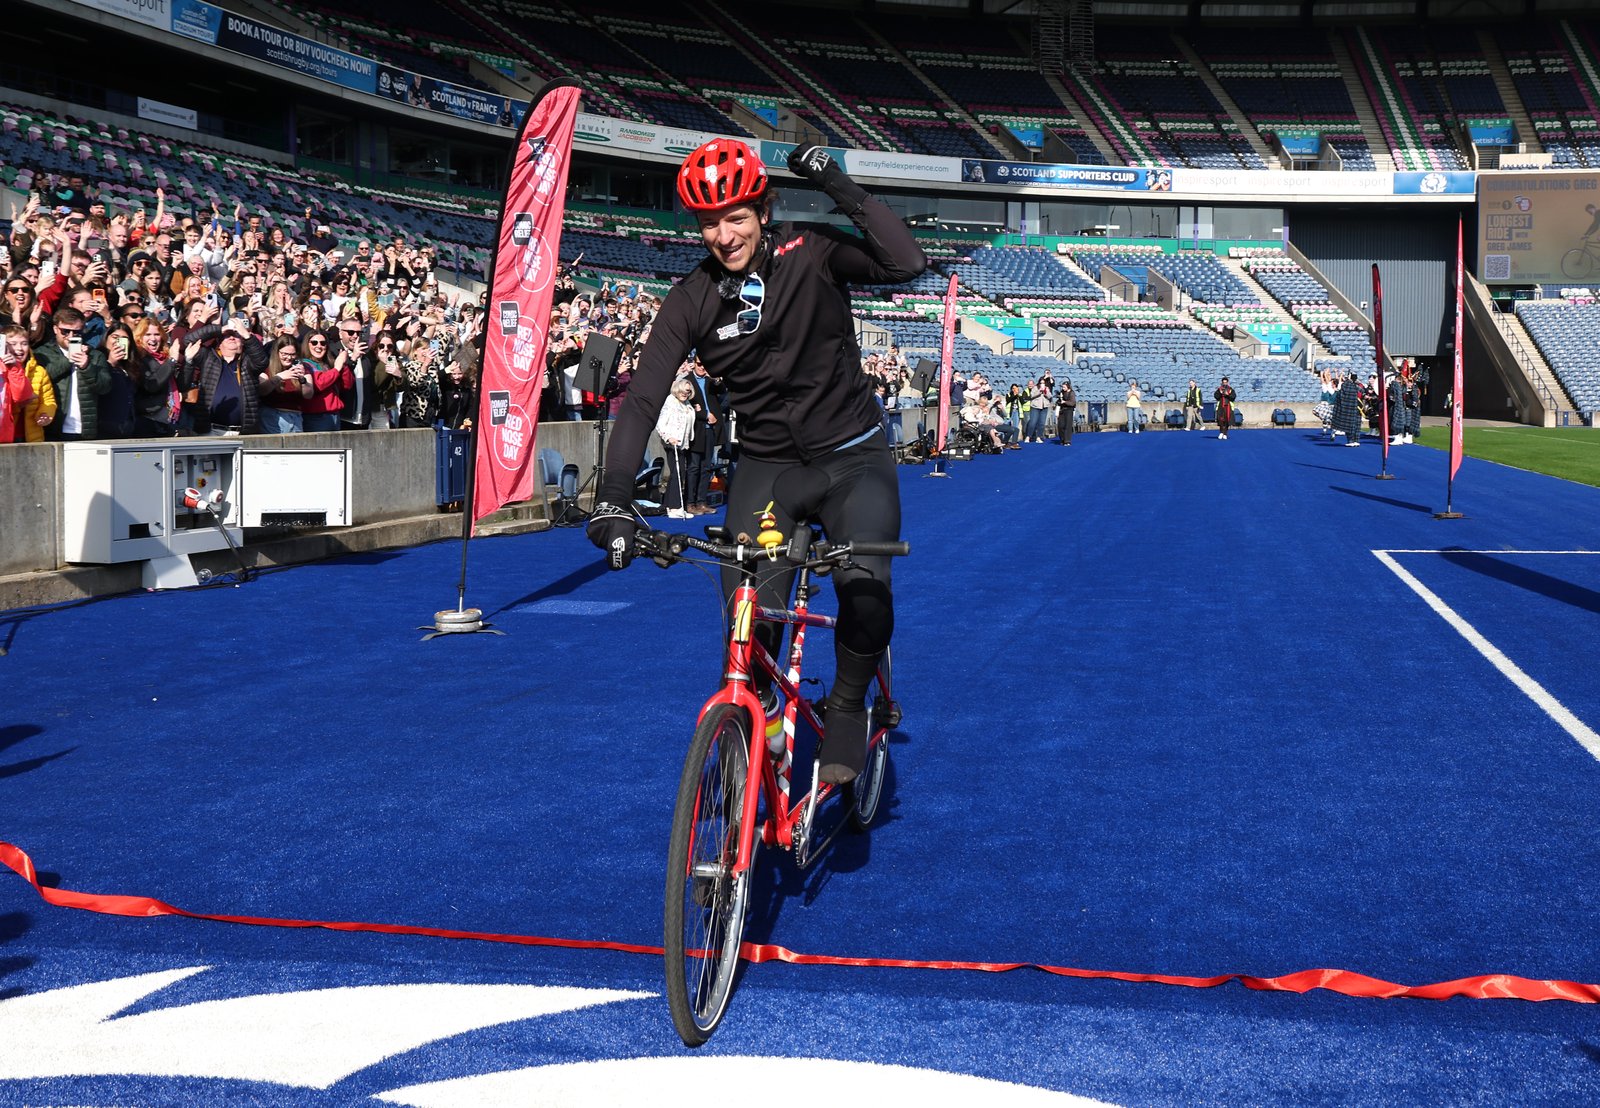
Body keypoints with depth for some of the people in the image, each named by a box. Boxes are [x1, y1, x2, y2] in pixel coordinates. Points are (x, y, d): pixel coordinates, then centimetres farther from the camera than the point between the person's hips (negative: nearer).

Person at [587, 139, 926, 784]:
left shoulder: (808, 253, -9)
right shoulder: (691, 302, -5)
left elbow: (906, 264, -24)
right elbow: (643, 399, -12)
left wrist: (840, 188, -27)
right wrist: (615, 497, -24)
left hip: (852, 458, -2)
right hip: (768, 468, 2)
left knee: (865, 587, -28)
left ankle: (847, 709, 0)